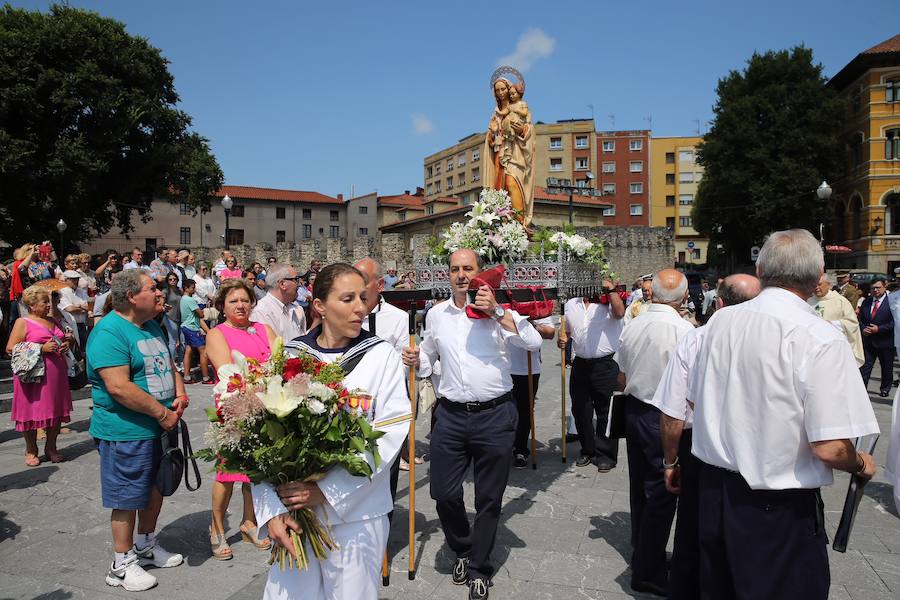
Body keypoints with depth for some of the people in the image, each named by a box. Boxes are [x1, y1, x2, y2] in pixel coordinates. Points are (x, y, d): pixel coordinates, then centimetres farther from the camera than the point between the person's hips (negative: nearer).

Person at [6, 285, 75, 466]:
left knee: (56, 412, 7)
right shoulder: (23, 323, -2)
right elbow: (10, 348, -11)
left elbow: (69, 339, 27)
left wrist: (68, 342, 2)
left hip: (57, 375, 5)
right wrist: (41, 349, -18)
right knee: (31, 413, 3)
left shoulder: (55, 320, 15)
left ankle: (51, 447, 23)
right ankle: (31, 451, 19)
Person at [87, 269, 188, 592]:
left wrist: (180, 394, -3)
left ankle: (146, 546, 39)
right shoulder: (109, 332, -19)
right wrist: (162, 413, -21)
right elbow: (118, 387, -27)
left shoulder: (151, 326, 10)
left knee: (155, 490, 20)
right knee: (127, 498, 5)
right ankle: (122, 565, 22)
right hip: (127, 433, -9)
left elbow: (168, 365, 17)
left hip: (161, 428, 9)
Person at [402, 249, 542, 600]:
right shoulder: (437, 314, 8)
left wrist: (497, 311, -22)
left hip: (495, 415, -3)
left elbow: (534, 343, -17)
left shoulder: (498, 310, -3)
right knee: (444, 493, 7)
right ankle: (462, 551, 36)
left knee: (489, 498, 10)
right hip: (451, 415, 3)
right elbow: (429, 357, 23)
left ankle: (479, 569, 30)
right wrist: (416, 361, 2)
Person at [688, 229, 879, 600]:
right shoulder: (822, 340, -18)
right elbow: (829, 448, -20)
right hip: (779, 509, -5)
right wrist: (861, 466, 1)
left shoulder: (720, 320, -3)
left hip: (714, 486, 5)